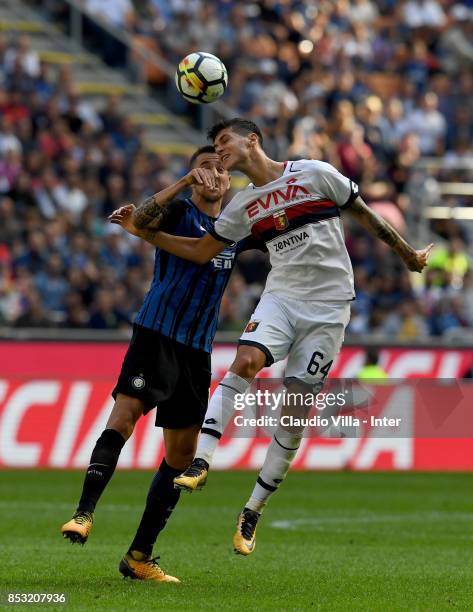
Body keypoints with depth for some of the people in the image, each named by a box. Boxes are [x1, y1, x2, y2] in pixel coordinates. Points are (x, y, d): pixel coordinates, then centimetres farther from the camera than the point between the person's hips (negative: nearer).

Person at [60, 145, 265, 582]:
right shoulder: (179, 212, -2)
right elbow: (138, 223, -23)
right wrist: (185, 183, -30)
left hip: (197, 351, 6)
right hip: (156, 336, -6)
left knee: (181, 455, 4)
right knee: (124, 415, -25)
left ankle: (139, 557, 10)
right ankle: (84, 515, -32)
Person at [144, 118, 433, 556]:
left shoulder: (315, 174, -2)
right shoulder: (242, 207, 10)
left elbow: (364, 214, 8)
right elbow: (200, 251, 17)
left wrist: (407, 254, 16)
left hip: (329, 305, -3)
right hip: (282, 296, 3)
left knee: (295, 409, -4)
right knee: (245, 362, -27)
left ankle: (253, 512, 4)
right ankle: (200, 463, -33)